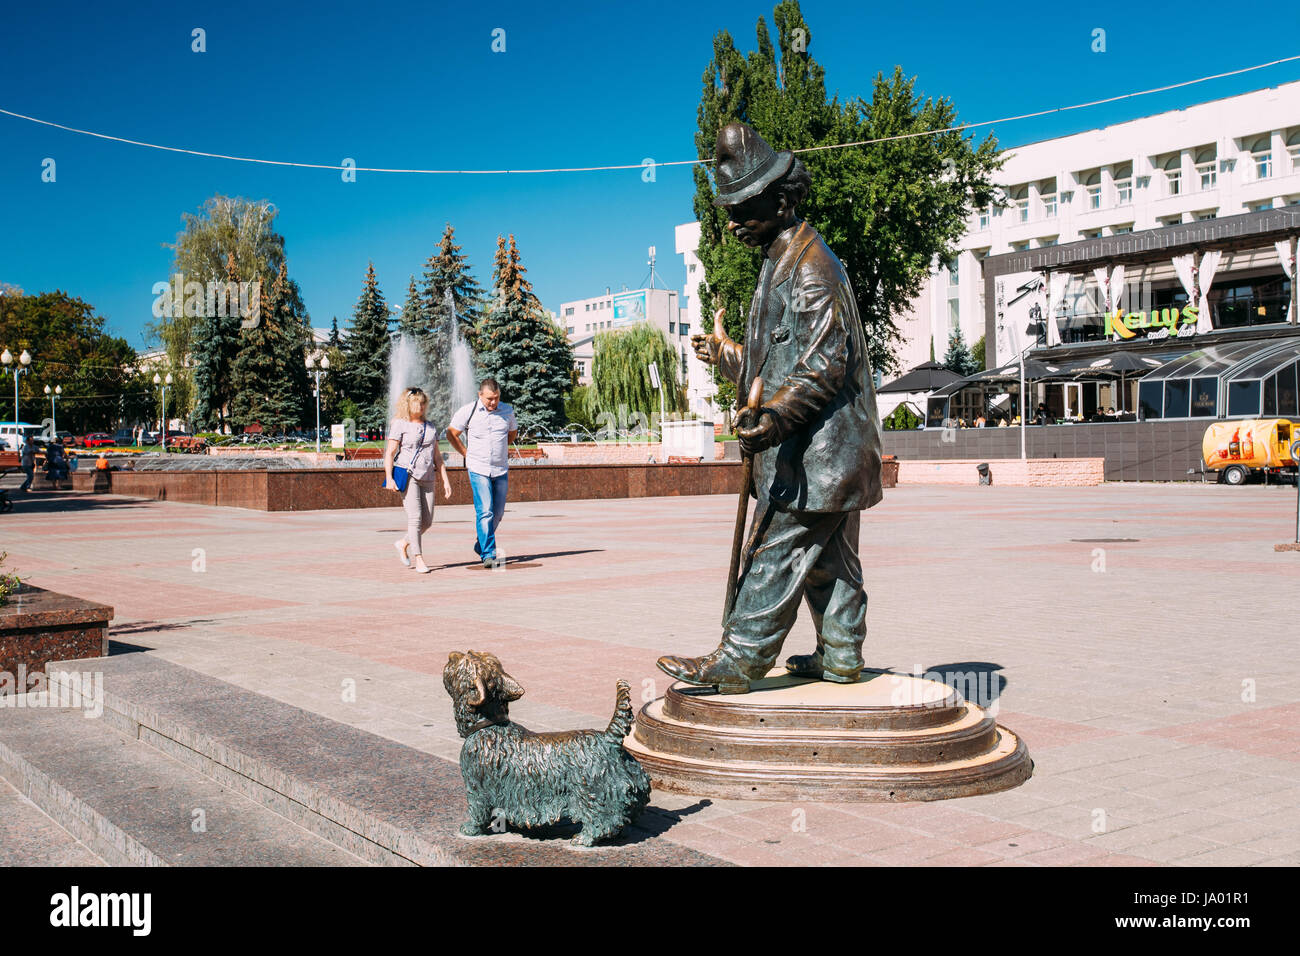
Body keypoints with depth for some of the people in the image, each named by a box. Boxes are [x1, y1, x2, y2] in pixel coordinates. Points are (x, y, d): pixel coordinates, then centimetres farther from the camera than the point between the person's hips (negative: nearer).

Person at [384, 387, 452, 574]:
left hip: (427, 478, 5)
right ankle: (419, 560, -9)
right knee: (415, 517, -13)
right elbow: (390, 453, -3)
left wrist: (445, 480, 12)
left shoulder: (430, 427, 17)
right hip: (407, 475, -5)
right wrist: (389, 478, -13)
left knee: (427, 521, 3)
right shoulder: (400, 425, 1)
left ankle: (403, 543, 28)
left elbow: (437, 456, 19)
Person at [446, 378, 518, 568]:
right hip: (478, 469, -4)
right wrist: (468, 454, 5)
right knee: (485, 512, -13)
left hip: (501, 469, 4)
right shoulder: (467, 412, -5)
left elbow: (513, 433, 25)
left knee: (497, 513, 8)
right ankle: (488, 554, -12)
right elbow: (451, 434, 6)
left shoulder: (507, 411, 5)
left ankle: (481, 545, 29)